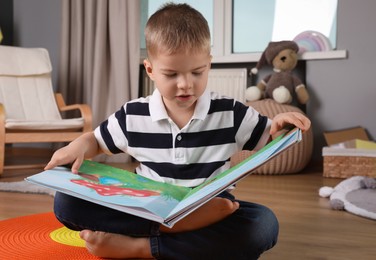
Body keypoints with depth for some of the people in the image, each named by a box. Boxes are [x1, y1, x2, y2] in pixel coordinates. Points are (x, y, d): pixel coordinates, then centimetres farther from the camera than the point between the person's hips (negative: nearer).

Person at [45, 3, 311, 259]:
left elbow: (268, 139, 6)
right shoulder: (133, 116, -1)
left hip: (209, 210, 0)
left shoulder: (229, 113, -3)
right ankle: (167, 225, -33)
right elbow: (97, 140, 14)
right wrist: (79, 146, -9)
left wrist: (279, 123, -18)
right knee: (67, 201, -17)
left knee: (264, 224, -32)